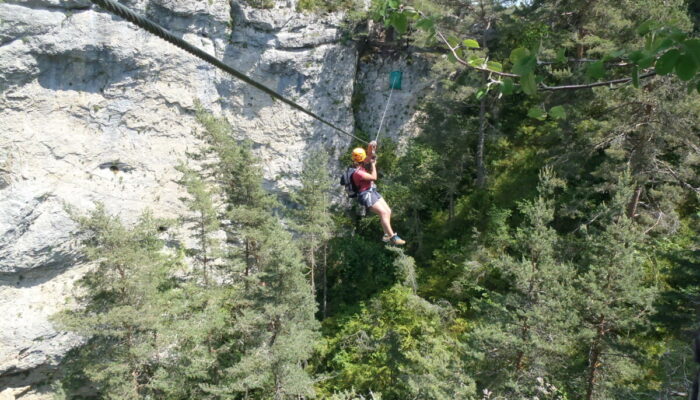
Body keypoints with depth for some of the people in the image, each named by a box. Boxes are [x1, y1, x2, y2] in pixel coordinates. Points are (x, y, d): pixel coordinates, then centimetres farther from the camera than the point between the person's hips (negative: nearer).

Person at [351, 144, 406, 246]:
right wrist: (373, 165, -6)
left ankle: (386, 235, 11)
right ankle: (393, 237, -21)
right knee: (383, 212, -20)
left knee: (388, 211, 6)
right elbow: (374, 177, -17)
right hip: (366, 195, -10)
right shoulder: (357, 172, -22)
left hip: (372, 192, 10)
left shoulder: (360, 167, 6)